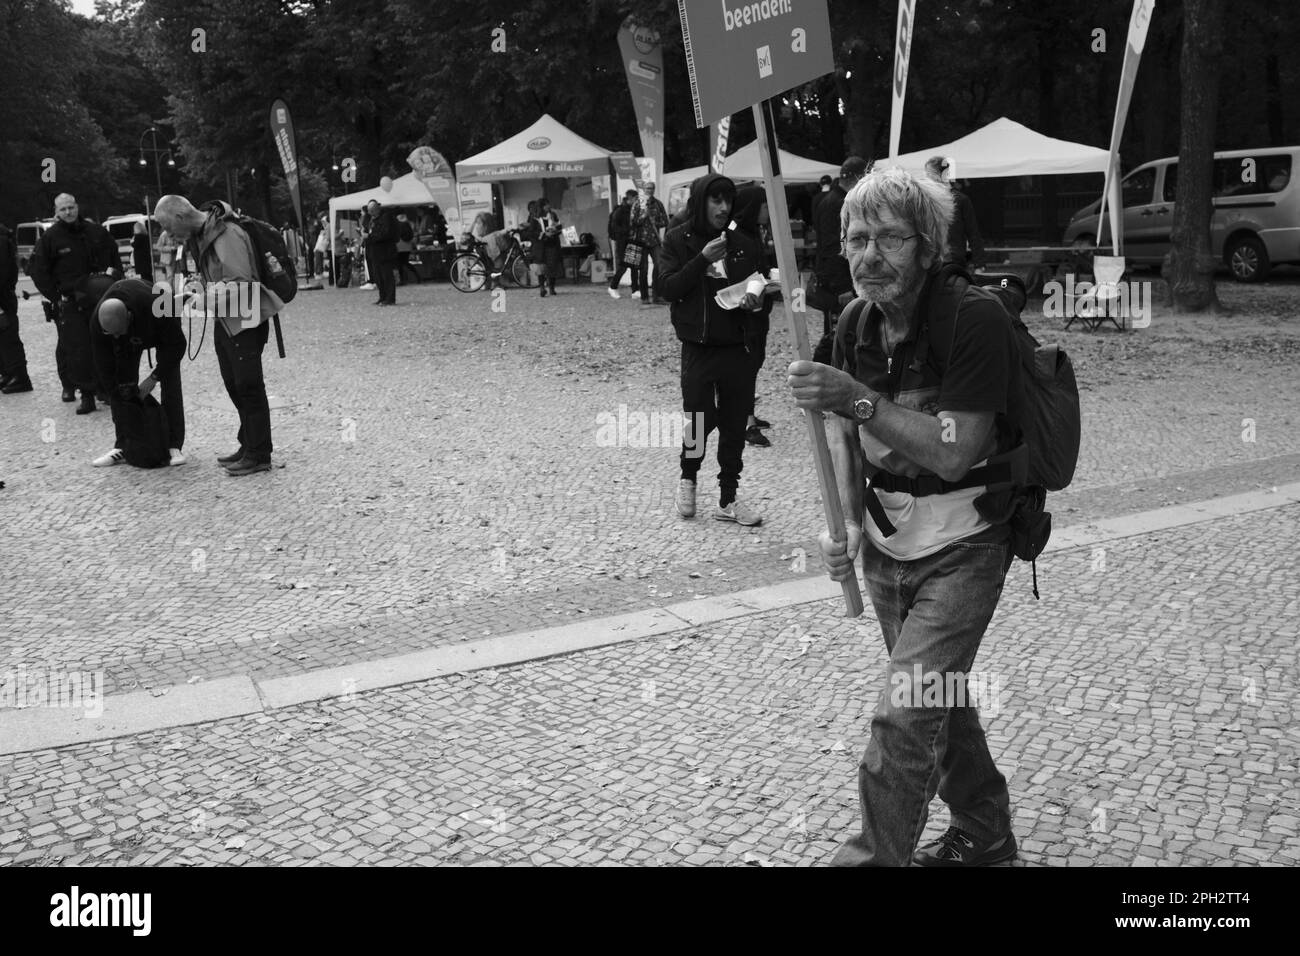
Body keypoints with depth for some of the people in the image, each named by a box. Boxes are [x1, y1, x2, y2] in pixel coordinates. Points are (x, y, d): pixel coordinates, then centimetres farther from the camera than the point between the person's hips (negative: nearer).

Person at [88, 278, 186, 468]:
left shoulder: (155, 306, -46)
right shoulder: (97, 321, -34)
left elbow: (177, 345, -31)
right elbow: (104, 367, -22)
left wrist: (155, 377, -32)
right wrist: (120, 392, -23)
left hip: (163, 329, -3)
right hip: (130, 340, 3)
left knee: (170, 383, -15)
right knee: (120, 382, -9)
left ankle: (174, 446, -11)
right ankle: (123, 447, -1)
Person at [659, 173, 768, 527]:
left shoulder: (744, 244, 6)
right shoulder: (678, 240, -1)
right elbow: (666, 288, -9)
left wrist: (757, 299, -6)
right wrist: (702, 259, -17)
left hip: (739, 348, 3)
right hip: (698, 348, -3)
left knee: (735, 426, 6)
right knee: (699, 421, -7)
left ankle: (728, 500, 18)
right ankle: (688, 479, 25)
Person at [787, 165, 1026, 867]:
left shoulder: (975, 321, -22)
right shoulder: (856, 328, -2)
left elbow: (955, 454, -26)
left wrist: (861, 399, -33)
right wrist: (846, 522, -8)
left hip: (962, 551, -7)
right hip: (887, 546, 7)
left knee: (904, 717, -12)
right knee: (938, 700, 21)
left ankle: (872, 857, 4)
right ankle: (985, 831, 42)